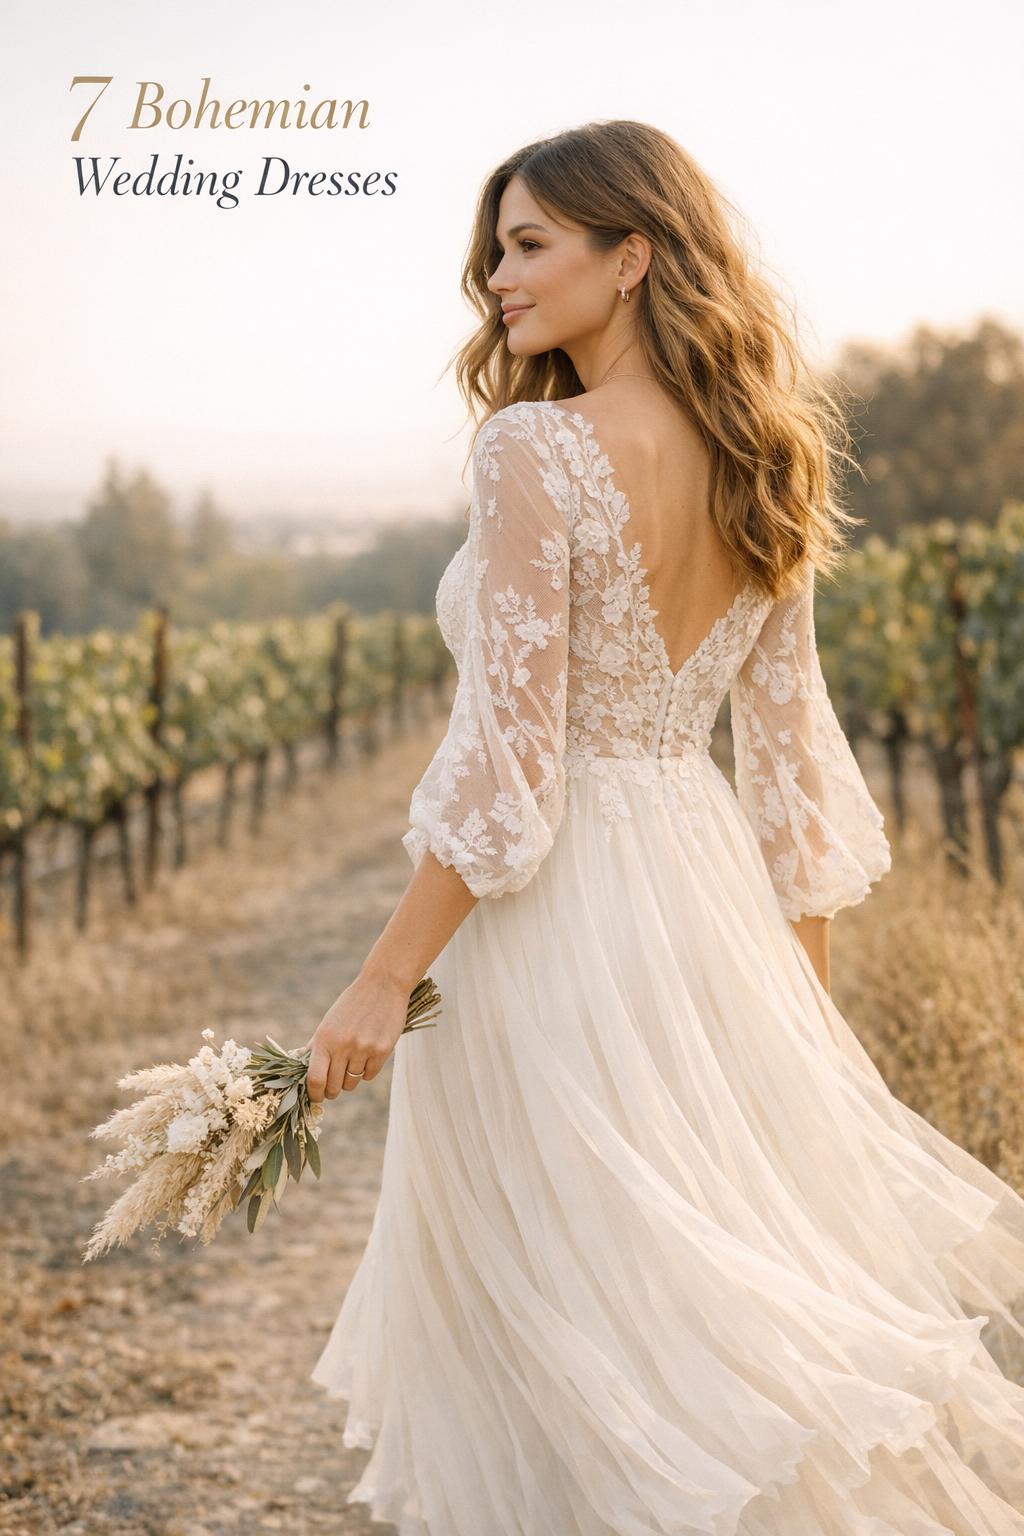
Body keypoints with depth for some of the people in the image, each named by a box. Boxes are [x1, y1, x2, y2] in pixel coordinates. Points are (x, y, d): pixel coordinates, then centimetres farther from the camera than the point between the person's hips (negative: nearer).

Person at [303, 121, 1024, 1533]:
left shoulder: (538, 449, -15)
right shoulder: (756, 466, 6)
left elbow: (503, 757, -19)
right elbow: (793, 755, 10)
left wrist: (382, 986, -13)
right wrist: (805, 1006, 17)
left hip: (552, 918, -7)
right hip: (707, 892, 7)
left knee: (573, 1314, 5)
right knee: (716, 1271, 19)